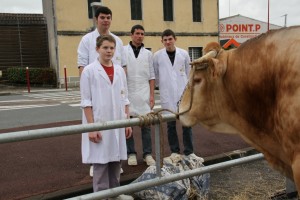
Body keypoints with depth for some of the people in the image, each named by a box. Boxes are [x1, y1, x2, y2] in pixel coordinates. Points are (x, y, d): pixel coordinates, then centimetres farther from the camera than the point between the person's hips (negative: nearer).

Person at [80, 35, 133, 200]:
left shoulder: (120, 70, 8)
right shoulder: (89, 71, -5)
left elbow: (124, 99, 11)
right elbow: (86, 102, -7)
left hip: (117, 123, 4)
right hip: (99, 124, -4)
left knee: (116, 159, 12)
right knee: (100, 162, 2)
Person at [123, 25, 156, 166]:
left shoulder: (147, 53, 9)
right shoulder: (123, 51, 2)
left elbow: (151, 76, 8)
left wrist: (152, 95, 2)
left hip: (144, 94, 2)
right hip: (127, 93, -1)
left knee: (146, 125, 3)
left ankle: (147, 154, 14)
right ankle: (131, 153, 18)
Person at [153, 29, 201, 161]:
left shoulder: (184, 54, 1)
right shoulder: (157, 55, -2)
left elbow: (188, 73, 13)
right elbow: (155, 75, 9)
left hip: (183, 93, 1)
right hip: (167, 95, -1)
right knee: (171, 124, 7)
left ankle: (189, 151, 15)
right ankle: (174, 151, 21)